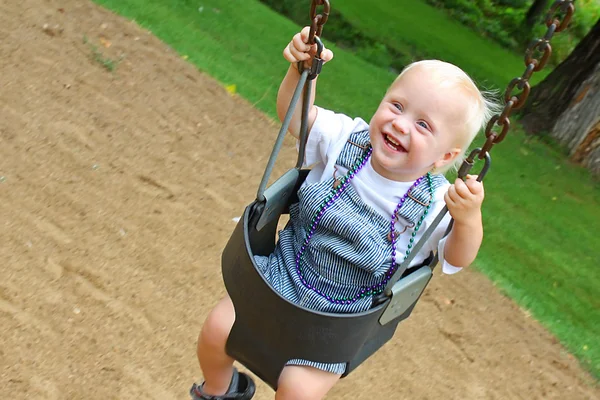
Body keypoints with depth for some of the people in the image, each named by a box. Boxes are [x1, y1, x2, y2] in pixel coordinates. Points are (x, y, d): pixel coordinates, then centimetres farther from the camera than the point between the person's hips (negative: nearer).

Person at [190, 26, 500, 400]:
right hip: (284, 272, 3)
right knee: (217, 329, -3)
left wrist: (469, 218, -35)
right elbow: (293, 112, -1)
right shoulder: (348, 137, -11)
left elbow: (456, 258, -14)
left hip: (343, 315, -2)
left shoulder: (435, 203, -18)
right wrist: (300, 68, -20)